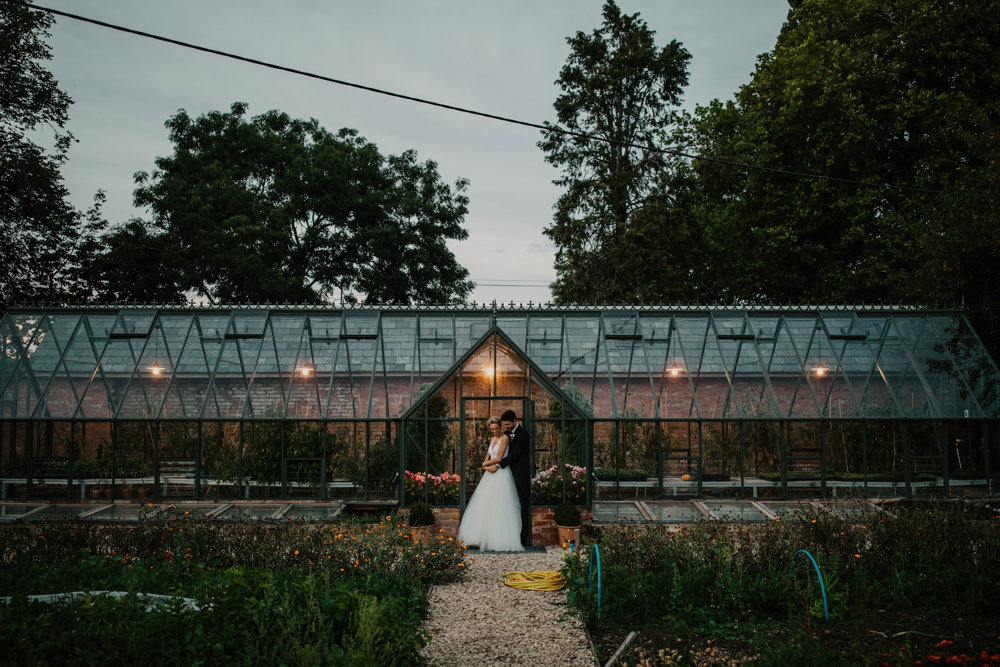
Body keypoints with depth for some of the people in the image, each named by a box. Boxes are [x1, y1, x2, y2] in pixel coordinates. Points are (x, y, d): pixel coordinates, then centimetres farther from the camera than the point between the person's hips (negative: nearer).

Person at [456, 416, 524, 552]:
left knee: (499, 506, -9)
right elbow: (487, 458, 14)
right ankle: (485, 537, 12)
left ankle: (500, 539, -5)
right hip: (491, 474, 8)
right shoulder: (492, 439, 17)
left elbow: (499, 458, -12)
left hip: (501, 475, -8)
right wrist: (487, 466, -7)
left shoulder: (504, 438, -7)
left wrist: (485, 464, 1)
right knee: (485, 504, 6)